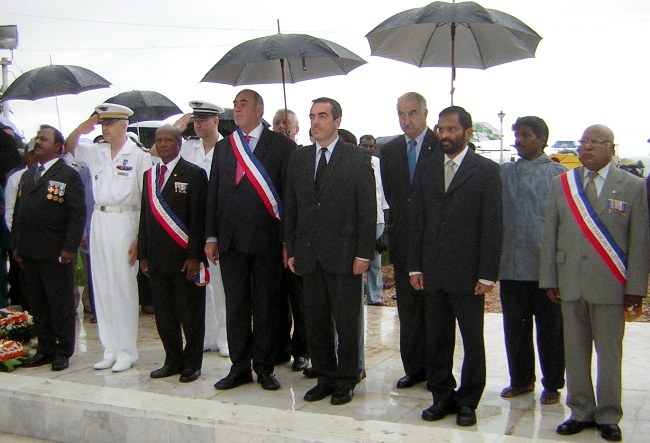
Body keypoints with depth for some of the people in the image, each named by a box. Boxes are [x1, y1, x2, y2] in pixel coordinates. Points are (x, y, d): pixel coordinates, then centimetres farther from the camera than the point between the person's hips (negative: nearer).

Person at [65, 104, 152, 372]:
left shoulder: (139, 155, -7)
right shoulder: (97, 152, 9)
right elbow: (69, 147, 22)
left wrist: (140, 237, -14)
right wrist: (81, 128, 0)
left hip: (125, 221, -6)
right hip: (99, 221, 6)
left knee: (123, 286, -1)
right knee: (102, 287, 8)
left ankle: (126, 351, 9)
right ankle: (110, 349, 18)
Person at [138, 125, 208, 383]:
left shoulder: (194, 174, -4)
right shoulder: (149, 175, 15)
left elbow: (199, 218, -9)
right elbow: (145, 216, 16)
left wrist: (195, 255, -15)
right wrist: (143, 254, 11)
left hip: (184, 258, -6)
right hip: (157, 259, 6)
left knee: (190, 314, 2)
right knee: (163, 314, 10)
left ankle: (192, 362, 15)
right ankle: (173, 361, 22)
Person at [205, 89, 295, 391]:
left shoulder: (281, 145, 0)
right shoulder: (223, 147, 13)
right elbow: (213, 193, 13)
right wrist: (211, 236, 6)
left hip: (266, 239, -4)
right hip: (230, 239, 4)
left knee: (266, 306, 5)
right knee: (235, 306, 9)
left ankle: (264, 367, 17)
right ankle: (239, 367, 20)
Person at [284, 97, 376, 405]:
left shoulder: (357, 159, -2)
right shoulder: (298, 159, 11)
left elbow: (367, 209, -5)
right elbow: (290, 208, 12)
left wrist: (363, 253, -10)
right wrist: (291, 250, 7)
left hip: (344, 253, -4)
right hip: (309, 254, 4)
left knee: (346, 322, 4)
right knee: (315, 322, 11)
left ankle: (345, 381, 18)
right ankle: (325, 377, 24)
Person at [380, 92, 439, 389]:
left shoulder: (443, 146, -5)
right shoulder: (389, 150, 10)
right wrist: (403, 218, 6)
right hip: (402, 239, 4)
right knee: (408, 308, 8)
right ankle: (414, 367, 17)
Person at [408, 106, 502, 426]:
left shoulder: (486, 170, -3)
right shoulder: (426, 169, 9)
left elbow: (493, 225, -6)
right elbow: (417, 220, 9)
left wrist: (487, 274, -10)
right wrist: (415, 267, 4)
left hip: (468, 273, -4)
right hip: (432, 272, 4)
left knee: (472, 341, 8)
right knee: (436, 340, 11)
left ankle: (468, 401, 21)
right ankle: (442, 397, 24)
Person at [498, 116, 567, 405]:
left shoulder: (558, 174, -1)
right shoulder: (504, 172, 10)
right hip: (511, 265, 4)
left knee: (549, 329, 7)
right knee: (515, 327, 13)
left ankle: (552, 384, 22)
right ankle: (521, 379, 29)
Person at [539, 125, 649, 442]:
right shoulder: (561, 183, 8)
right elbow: (550, 235, 8)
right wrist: (549, 279, 4)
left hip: (610, 285, -2)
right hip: (570, 283, 3)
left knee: (610, 353, 6)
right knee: (575, 352, 9)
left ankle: (608, 417, 19)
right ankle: (581, 412, 22)